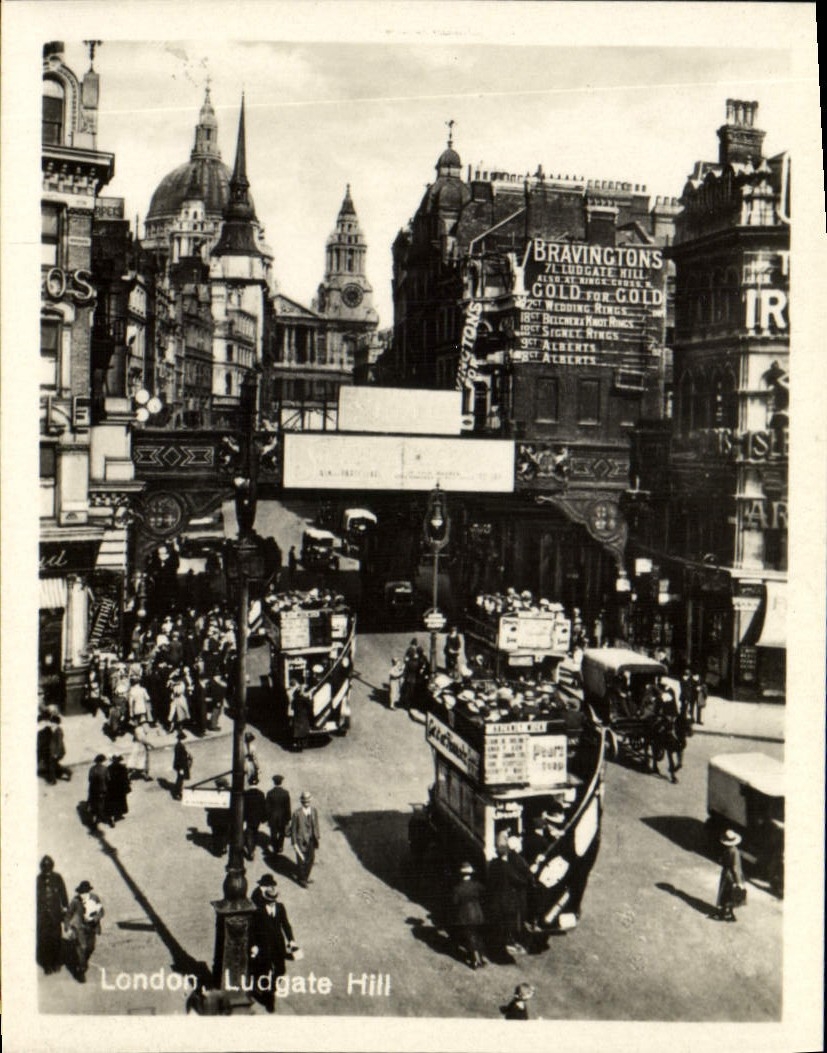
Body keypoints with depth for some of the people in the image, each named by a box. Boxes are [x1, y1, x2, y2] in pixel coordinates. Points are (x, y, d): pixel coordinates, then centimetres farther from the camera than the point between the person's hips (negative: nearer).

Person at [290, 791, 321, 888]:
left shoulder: (314, 811, -8)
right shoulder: (297, 813, -22)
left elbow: (316, 825, 4)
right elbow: (293, 829, -13)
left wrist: (317, 838, 7)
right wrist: (294, 843, -11)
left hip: (311, 840, 4)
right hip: (300, 841, -4)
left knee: (310, 859, 19)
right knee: (301, 861, 12)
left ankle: (306, 876, 45)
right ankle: (302, 879, 38)